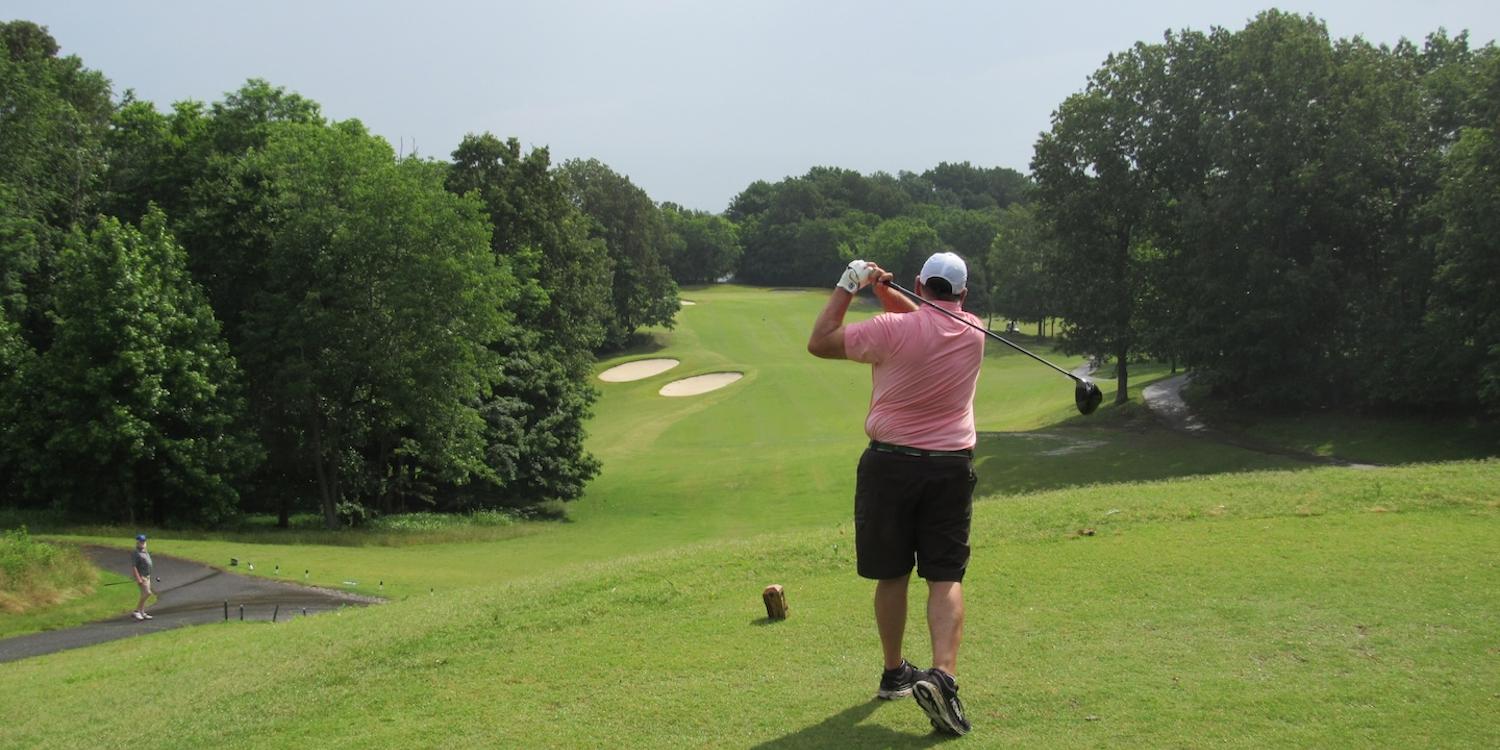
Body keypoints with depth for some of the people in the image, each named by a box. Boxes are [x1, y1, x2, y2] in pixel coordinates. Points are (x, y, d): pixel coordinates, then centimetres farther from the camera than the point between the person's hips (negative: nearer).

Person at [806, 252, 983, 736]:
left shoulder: (893, 330, -12)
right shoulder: (973, 333, 2)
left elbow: (819, 343, -5)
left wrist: (849, 287, 1)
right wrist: (886, 292, 5)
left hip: (891, 462, -1)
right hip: (952, 465, 2)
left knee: (891, 574, 12)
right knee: (946, 577, -1)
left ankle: (894, 673, 24)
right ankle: (942, 675, -20)